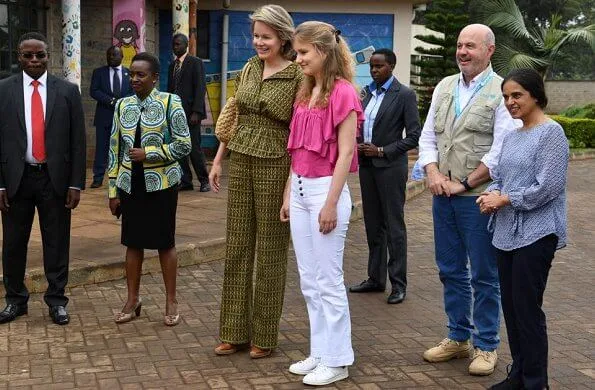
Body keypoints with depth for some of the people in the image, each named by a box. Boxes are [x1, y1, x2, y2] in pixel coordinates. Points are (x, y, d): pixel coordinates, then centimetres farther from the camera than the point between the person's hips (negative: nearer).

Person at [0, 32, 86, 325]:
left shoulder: (67, 91, 1)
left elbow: (78, 141, 1)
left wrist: (76, 183, -4)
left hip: (55, 178, 0)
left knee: (57, 242, 7)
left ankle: (56, 300, 20)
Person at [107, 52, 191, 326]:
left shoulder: (170, 103, -6)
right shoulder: (122, 106, 6)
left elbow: (184, 145, -9)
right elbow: (115, 149, 8)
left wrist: (148, 153, -16)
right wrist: (113, 190, 6)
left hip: (161, 183, -4)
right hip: (130, 184, 4)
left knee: (165, 242, 5)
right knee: (133, 242, 10)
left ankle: (171, 302, 18)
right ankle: (132, 301, 23)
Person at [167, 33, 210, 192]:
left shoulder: (195, 62, -3)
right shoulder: (172, 65, 16)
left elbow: (200, 88, -10)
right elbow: (170, 89, 18)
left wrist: (196, 112, -17)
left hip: (190, 113, -6)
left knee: (194, 148, -7)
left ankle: (204, 180, 6)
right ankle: (185, 181, 10)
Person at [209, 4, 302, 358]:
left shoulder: (297, 76, -9)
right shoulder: (249, 69, 8)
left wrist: (295, 183, -15)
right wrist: (218, 160, 14)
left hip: (275, 166, -6)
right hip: (240, 162, 6)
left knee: (270, 252, 4)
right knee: (237, 247, 10)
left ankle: (265, 336, 17)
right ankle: (235, 332, 21)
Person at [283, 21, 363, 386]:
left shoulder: (342, 93, -12)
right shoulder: (305, 94, 12)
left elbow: (346, 153, -15)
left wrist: (331, 204, -17)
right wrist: (288, 194, 13)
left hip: (326, 190, -8)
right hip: (300, 190, 8)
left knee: (328, 281, 0)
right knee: (309, 281, 12)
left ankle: (337, 360, 12)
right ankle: (320, 352, 23)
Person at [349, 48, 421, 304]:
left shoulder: (404, 95, -8)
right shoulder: (367, 92, 12)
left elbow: (413, 136, -11)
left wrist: (382, 151, -15)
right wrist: (357, 145, 1)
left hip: (390, 166, -7)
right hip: (367, 165, 7)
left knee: (394, 226, -1)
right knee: (373, 225, 12)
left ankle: (398, 283, 5)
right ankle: (375, 278, 21)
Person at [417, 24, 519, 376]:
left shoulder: (501, 92, -7)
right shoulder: (444, 87, 12)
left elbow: (501, 151, -14)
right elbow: (428, 137, 11)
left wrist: (464, 184, -13)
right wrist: (434, 174, -5)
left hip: (479, 198, -6)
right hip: (443, 197, 6)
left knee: (484, 276, 4)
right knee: (451, 271, 14)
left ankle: (486, 346, 16)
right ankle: (458, 337, 27)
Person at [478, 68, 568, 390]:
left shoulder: (551, 133, -9)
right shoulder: (511, 136, 13)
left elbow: (549, 187, -15)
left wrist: (504, 199, -11)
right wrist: (491, 194, -4)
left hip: (535, 234, -7)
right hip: (507, 232, 7)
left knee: (527, 308, -3)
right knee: (511, 306, 11)